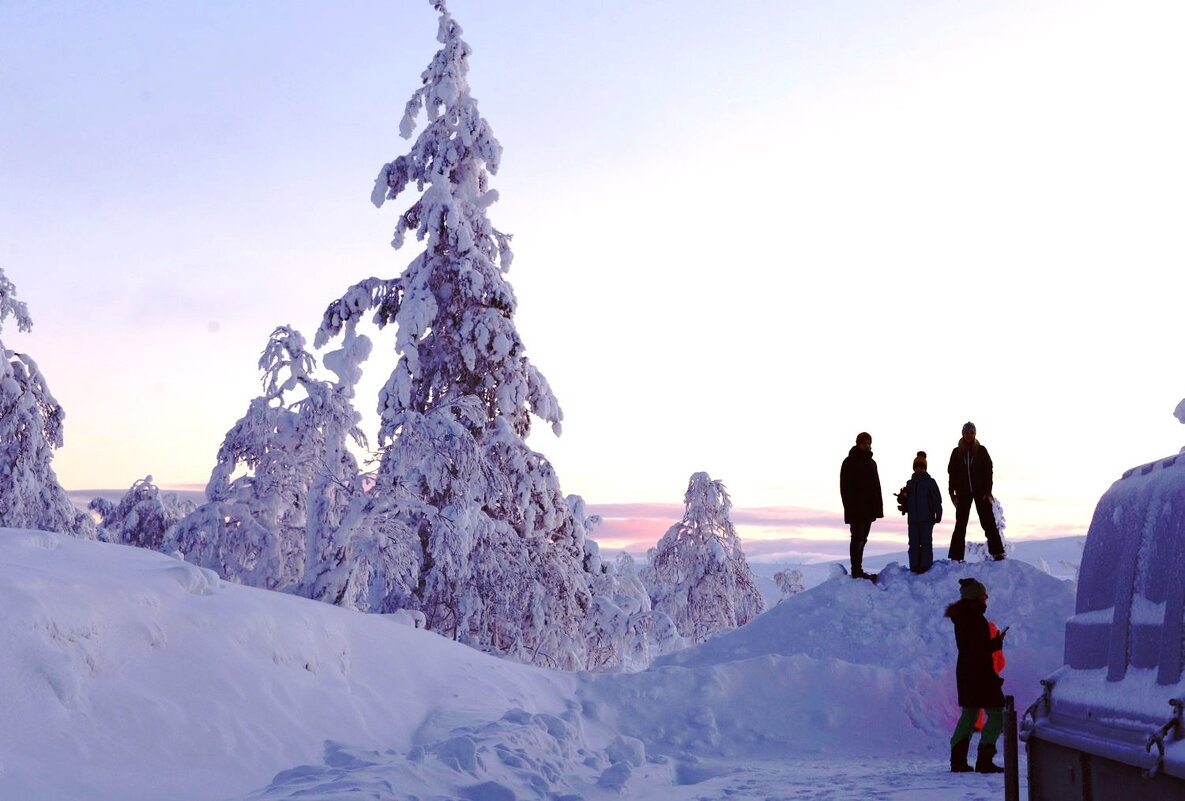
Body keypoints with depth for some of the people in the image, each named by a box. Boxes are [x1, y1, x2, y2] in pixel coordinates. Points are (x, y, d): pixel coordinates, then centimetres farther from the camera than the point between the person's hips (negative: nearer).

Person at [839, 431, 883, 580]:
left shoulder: (871, 463, 17)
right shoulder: (850, 462, -6)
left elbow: (876, 486, 21)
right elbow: (845, 487, -11)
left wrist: (878, 507, 12)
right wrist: (849, 507, -18)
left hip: (868, 510, 7)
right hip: (856, 510, -7)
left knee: (862, 539, 10)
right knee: (858, 539, -9)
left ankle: (858, 570, 15)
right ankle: (857, 571, -10)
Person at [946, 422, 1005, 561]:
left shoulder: (981, 451, 2)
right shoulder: (957, 452, 6)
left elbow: (988, 471, 0)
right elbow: (952, 473, 5)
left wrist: (988, 491, -9)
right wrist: (952, 493, -1)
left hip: (980, 492, -1)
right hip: (963, 493, 1)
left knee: (988, 521, -4)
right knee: (960, 524, 2)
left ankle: (997, 552, -3)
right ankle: (955, 556, 2)